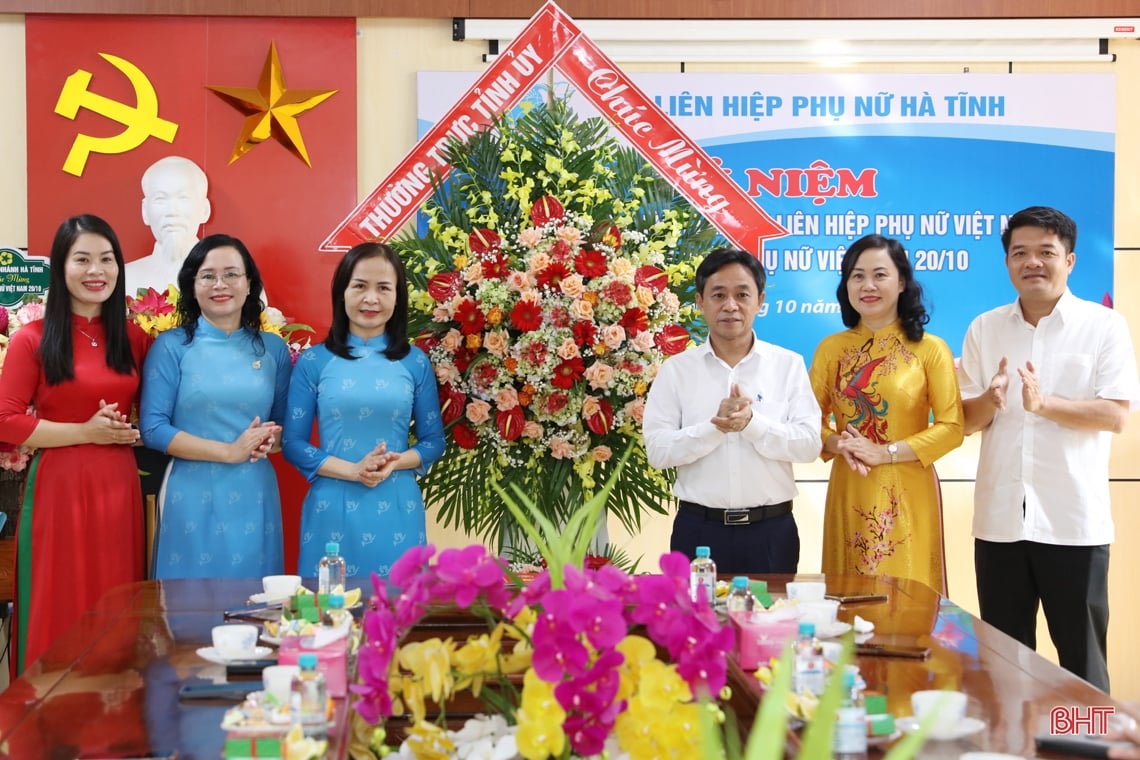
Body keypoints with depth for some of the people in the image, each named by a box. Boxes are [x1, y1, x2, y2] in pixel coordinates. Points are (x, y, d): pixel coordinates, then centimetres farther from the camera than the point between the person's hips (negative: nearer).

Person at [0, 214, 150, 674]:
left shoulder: (134, 338, 9)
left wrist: (126, 429, -2)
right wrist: (86, 431, -11)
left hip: (118, 486, 4)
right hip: (59, 487, -4)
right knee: (60, 611, 1)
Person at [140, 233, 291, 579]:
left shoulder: (272, 348, 7)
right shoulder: (172, 346, -1)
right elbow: (153, 428, -7)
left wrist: (270, 439, -9)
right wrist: (229, 451, -14)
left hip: (254, 497, 3)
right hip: (192, 497, -3)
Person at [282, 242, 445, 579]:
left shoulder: (415, 362, 4)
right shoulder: (314, 361, 0)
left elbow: (433, 440, 8)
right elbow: (293, 443, 0)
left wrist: (397, 462, -12)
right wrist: (352, 470, -14)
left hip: (397, 511, 1)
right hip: (332, 510, -1)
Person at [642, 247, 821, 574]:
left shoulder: (789, 364, 4)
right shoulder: (676, 369, 3)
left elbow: (809, 443, -5)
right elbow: (657, 450, -5)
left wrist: (752, 423, -19)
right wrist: (715, 427, -19)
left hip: (771, 530, 0)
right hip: (698, 529, 0)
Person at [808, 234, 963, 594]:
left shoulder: (930, 349, -3)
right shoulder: (831, 348, 6)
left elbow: (951, 428, -7)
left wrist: (886, 452, -14)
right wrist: (837, 444, -14)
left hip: (907, 495, -3)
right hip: (848, 492, 3)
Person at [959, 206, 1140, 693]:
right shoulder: (984, 329, 8)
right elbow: (965, 420, 8)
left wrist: (1044, 403, -22)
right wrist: (989, 401, -14)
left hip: (1074, 523, -3)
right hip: (999, 519, 3)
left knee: (1081, 656, 3)